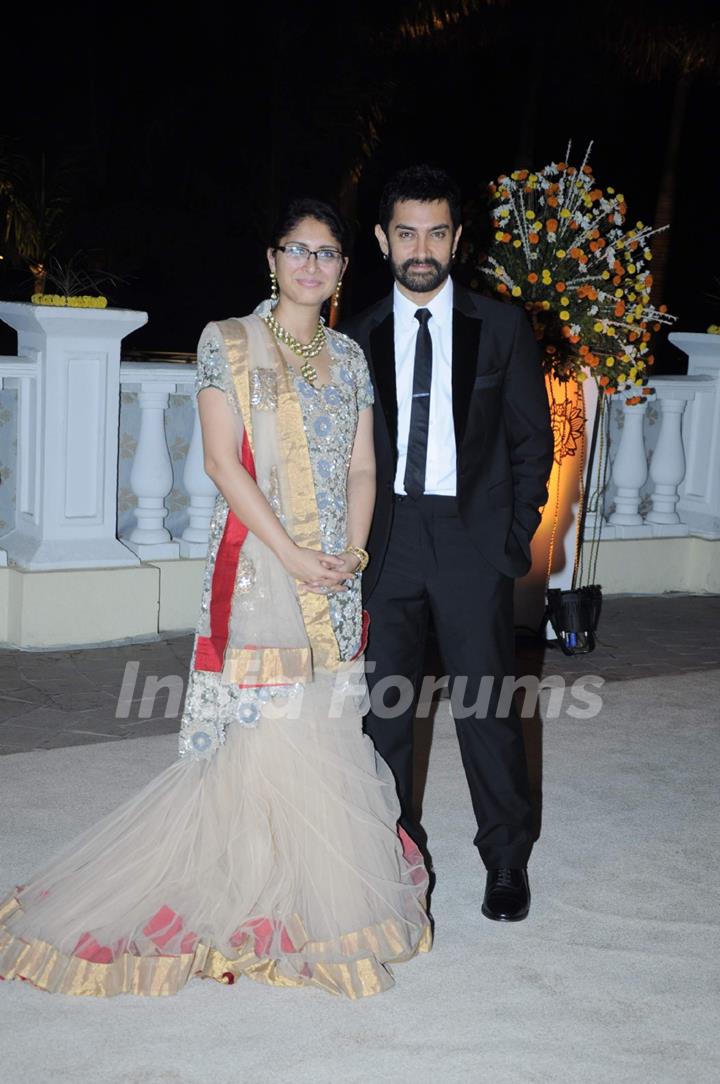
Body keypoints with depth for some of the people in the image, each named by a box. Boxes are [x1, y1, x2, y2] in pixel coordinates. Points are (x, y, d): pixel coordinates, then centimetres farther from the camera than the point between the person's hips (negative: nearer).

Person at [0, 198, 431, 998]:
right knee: (256, 724, -5)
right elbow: (222, 460, -9)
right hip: (256, 564, -5)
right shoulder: (228, 342, -2)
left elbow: (362, 467, 11)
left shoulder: (348, 356, 13)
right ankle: (243, 905, 7)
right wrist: (292, 554, -15)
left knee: (327, 728, 8)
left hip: (336, 572, 5)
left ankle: (316, 895, 21)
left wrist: (354, 551, -6)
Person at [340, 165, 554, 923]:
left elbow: (533, 439, 4)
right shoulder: (359, 337, 6)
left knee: (485, 702, -1)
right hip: (386, 537, 2)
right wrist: (355, 537, 1)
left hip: (472, 536, -2)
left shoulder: (501, 328, 2)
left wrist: (516, 534, -3)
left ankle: (507, 859, 14)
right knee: (382, 703, 6)